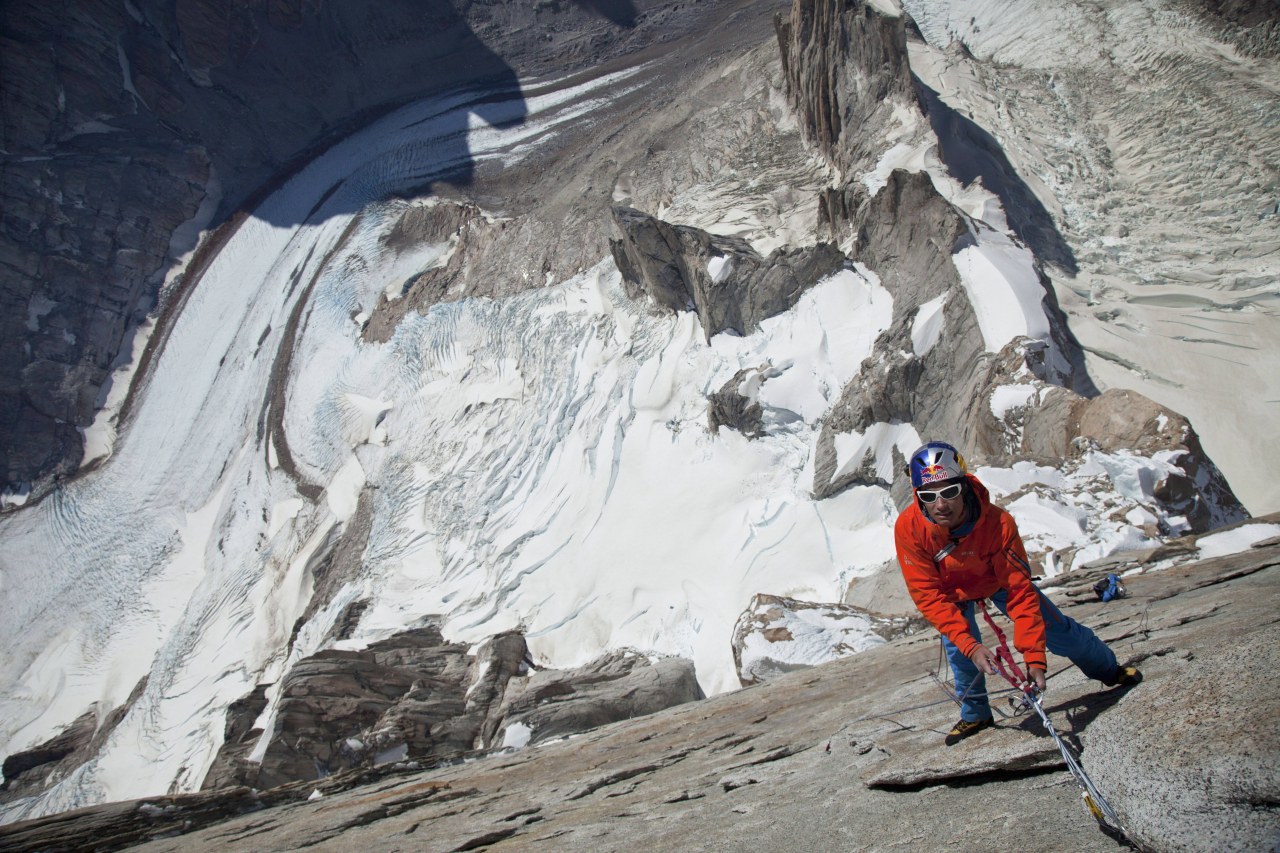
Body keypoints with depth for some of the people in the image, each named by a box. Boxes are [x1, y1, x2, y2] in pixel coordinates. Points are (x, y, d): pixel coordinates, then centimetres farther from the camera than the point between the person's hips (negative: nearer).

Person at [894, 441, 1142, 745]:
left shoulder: (999, 523, -40)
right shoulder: (908, 529, -37)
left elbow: (1020, 592, -35)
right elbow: (928, 595, -33)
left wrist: (1034, 658, -40)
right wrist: (970, 646, -41)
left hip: (998, 579, 0)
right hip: (951, 592, 0)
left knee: (1058, 632, 5)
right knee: (957, 648, -13)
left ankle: (1108, 669, 35)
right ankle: (974, 715, 14)